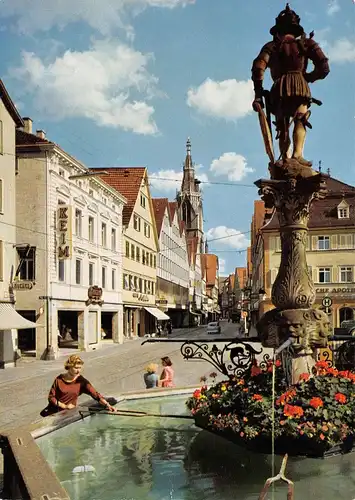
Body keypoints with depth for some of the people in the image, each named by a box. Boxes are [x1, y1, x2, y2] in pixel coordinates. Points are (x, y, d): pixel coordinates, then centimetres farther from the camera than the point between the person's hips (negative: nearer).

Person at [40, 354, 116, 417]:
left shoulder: (81, 381, -6)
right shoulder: (59, 379, -5)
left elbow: (95, 394, -16)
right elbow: (51, 397, -2)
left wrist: (107, 405, -29)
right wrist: (64, 406, -13)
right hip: (54, 410, 2)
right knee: (43, 413, -21)